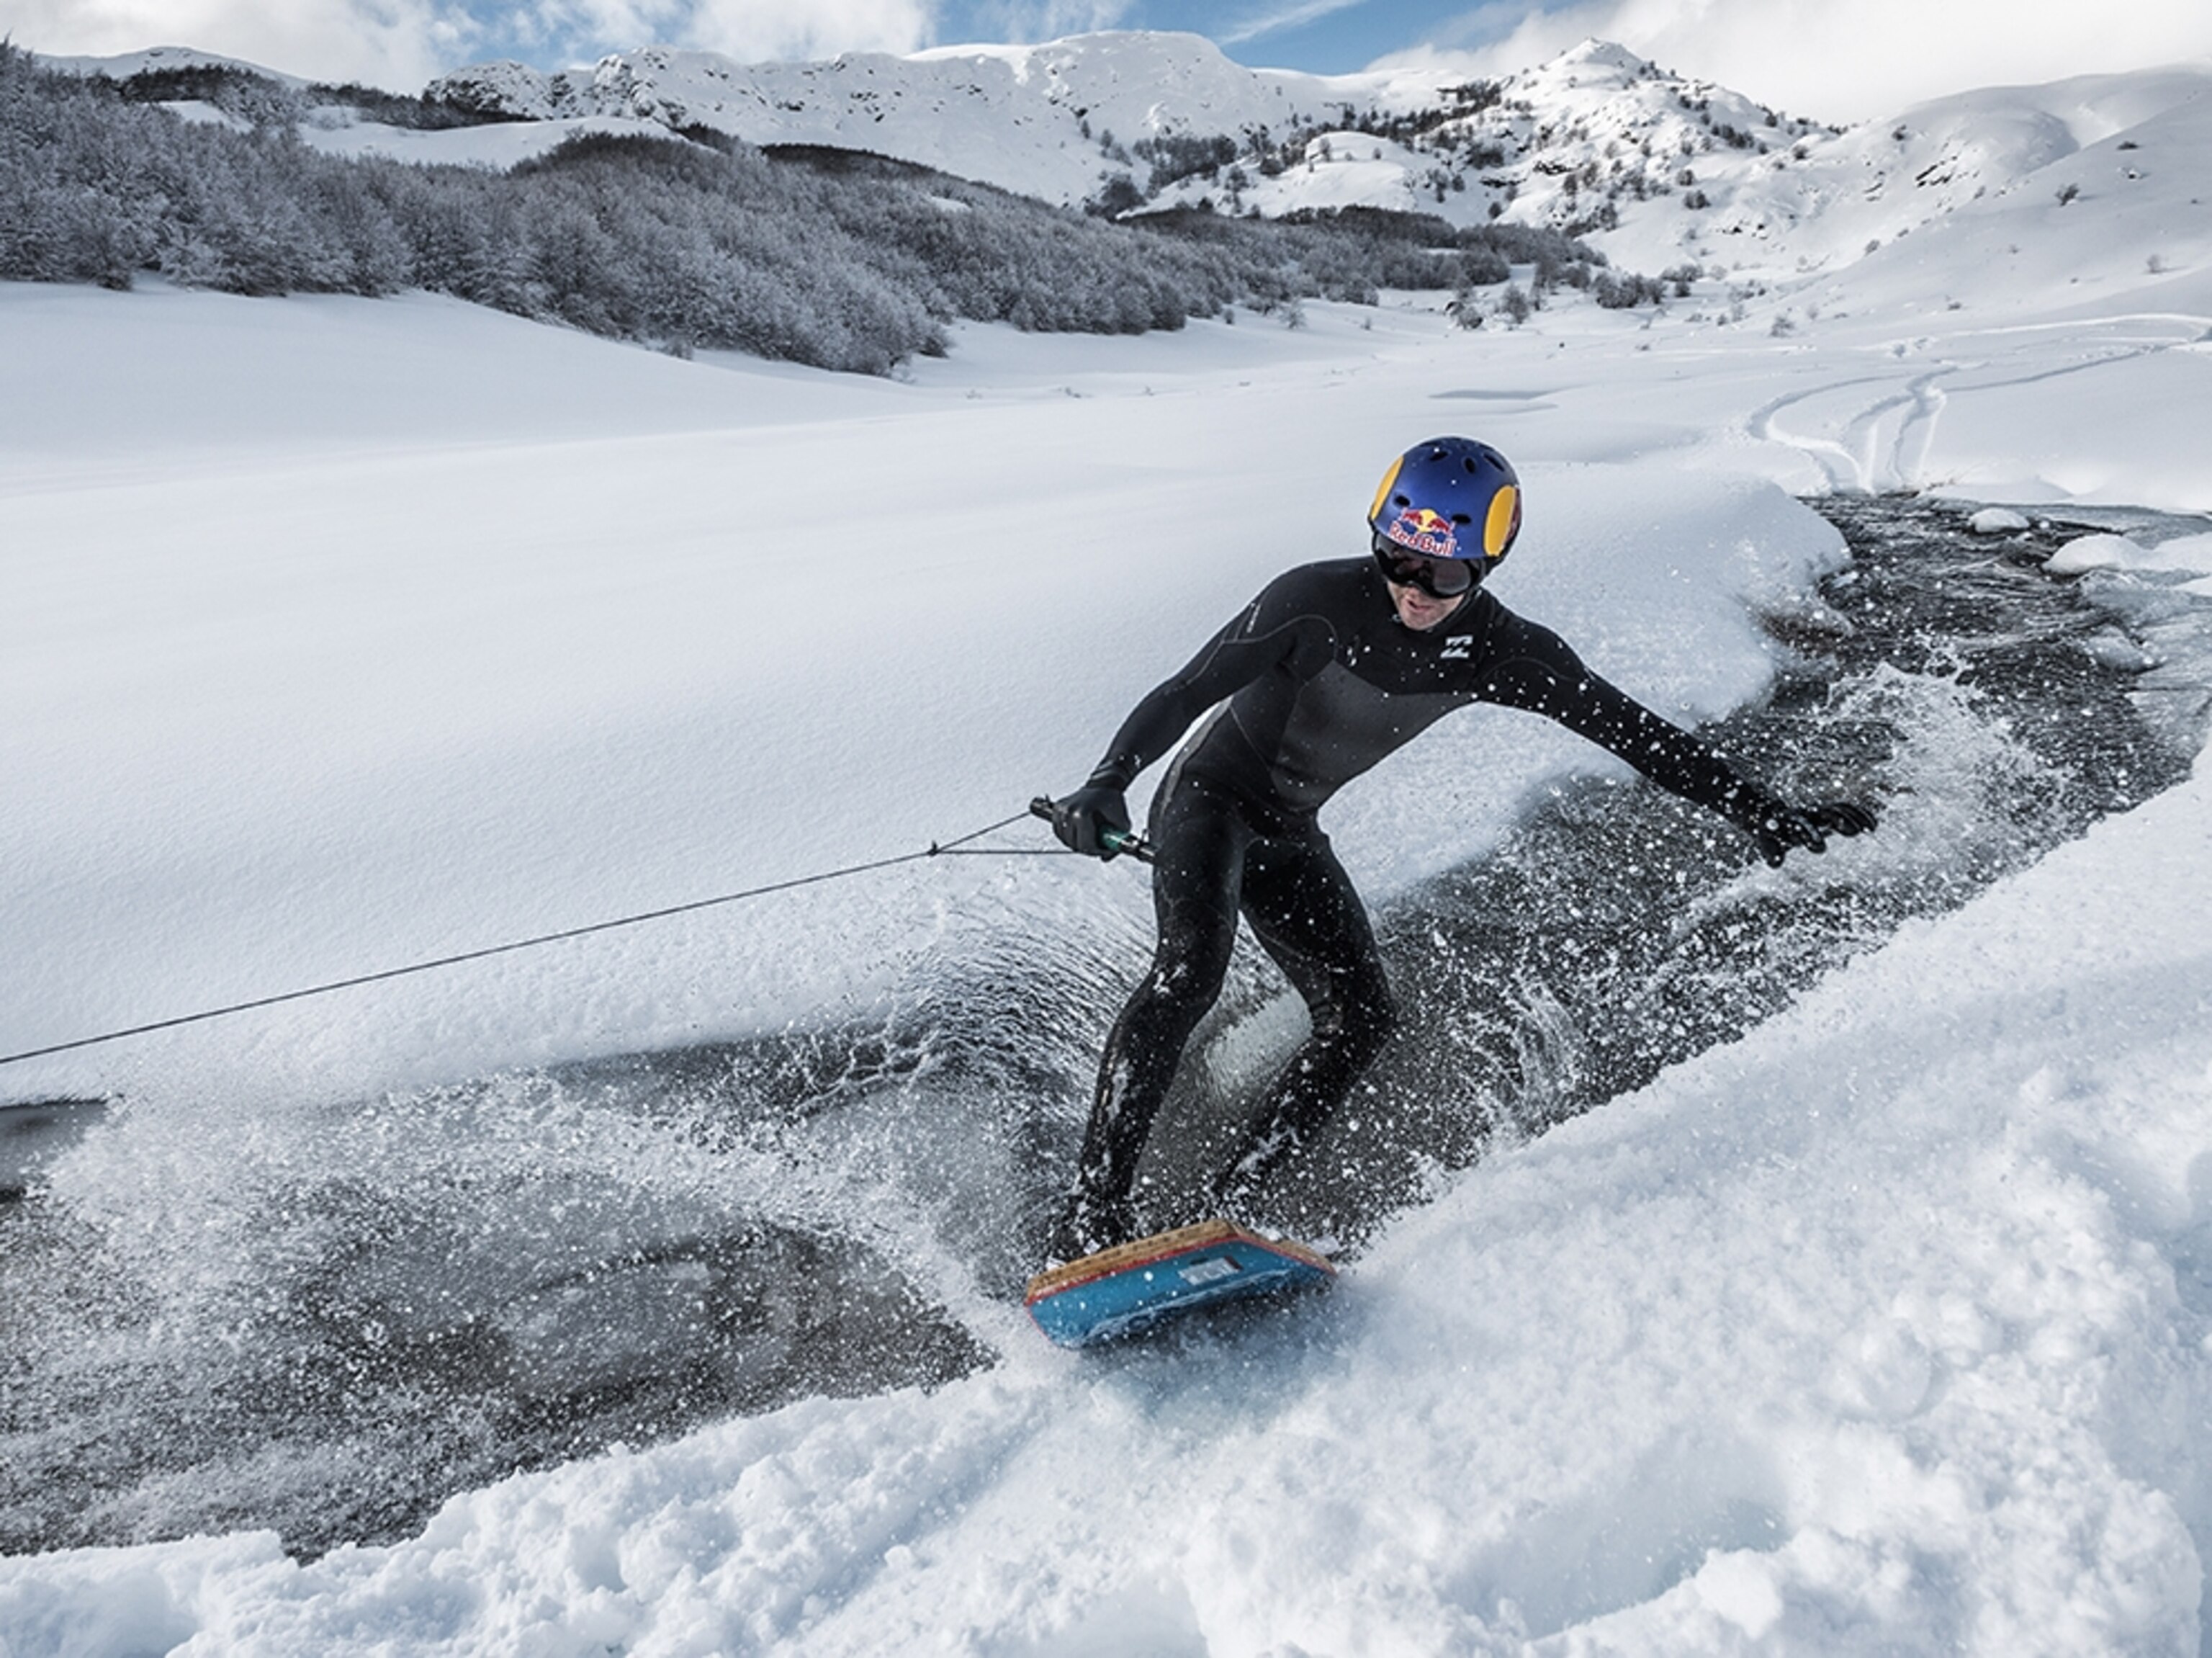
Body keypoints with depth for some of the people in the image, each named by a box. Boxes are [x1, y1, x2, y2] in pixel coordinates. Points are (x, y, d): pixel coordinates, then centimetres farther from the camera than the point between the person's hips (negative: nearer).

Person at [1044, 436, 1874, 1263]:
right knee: (1191, 970, -27)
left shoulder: (1498, 650, -11)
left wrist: (1766, 815, -5)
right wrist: (1108, 783, -42)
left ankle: (1224, 1211, 1)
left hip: (1290, 835, 5)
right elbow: (1185, 692, -27)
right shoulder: (1315, 603, -24)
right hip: (1208, 799, -5)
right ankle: (1093, 1206, -19)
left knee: (1361, 1018, -7)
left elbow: (1632, 730, -5)